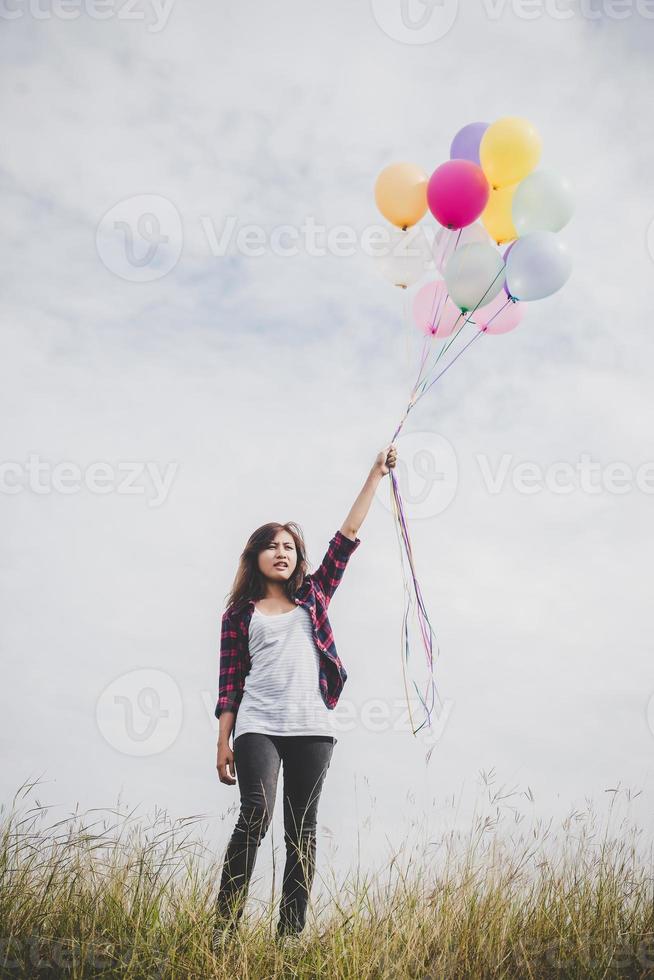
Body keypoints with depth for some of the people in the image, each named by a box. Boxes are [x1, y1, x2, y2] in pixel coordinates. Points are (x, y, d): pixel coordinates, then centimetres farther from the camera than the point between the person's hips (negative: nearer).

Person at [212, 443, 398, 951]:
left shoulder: (313, 596, 17)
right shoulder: (240, 613, 11)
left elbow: (346, 539, 13)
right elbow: (230, 681, 7)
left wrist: (376, 475, 11)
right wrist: (223, 742, 0)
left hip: (311, 728, 3)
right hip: (257, 727, -2)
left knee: (302, 831, 1)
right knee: (256, 814, -19)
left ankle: (290, 935, 4)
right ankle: (224, 926, -14)